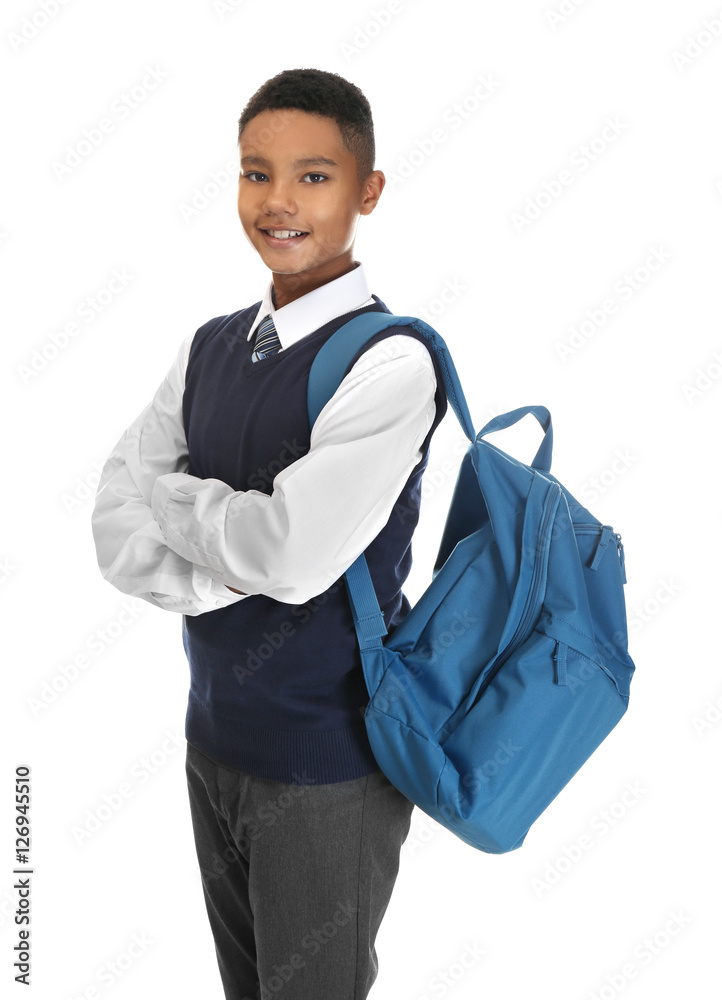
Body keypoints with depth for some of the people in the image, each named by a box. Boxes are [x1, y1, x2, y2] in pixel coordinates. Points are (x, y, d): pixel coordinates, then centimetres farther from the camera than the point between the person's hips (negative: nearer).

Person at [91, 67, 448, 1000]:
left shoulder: (388, 360, -19)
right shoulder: (212, 346, 2)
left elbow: (293, 554, -27)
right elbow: (114, 525, -1)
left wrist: (170, 496, -11)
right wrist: (216, 578, -19)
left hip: (329, 761, -6)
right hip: (214, 733, 6)